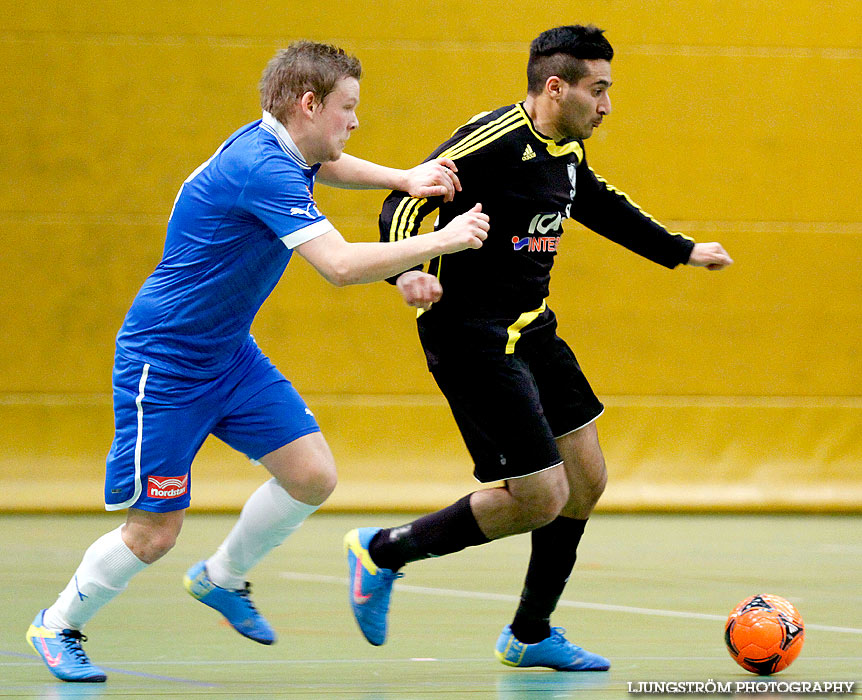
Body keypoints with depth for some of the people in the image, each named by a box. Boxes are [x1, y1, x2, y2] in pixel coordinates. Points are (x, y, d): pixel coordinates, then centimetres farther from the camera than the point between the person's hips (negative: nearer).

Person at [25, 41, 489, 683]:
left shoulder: (281, 150, 2)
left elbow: (328, 167, 29)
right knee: (155, 532, -4)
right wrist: (441, 241, -25)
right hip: (165, 360, -9)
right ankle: (58, 625, 20)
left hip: (229, 354, 9)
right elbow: (340, 265, -35)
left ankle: (221, 578, 22)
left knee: (313, 477, -1)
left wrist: (405, 178, 11)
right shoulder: (260, 168, -27)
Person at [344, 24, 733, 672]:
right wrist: (409, 272, -43)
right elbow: (404, 202, -24)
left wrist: (682, 251, 39)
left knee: (586, 481, 10)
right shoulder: (495, 140, -19)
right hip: (472, 338, -9)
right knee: (541, 500, -11)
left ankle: (531, 635, 26)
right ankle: (383, 552, 7)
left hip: (532, 328, 9)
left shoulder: (565, 151, 9)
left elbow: (601, 204, 30)